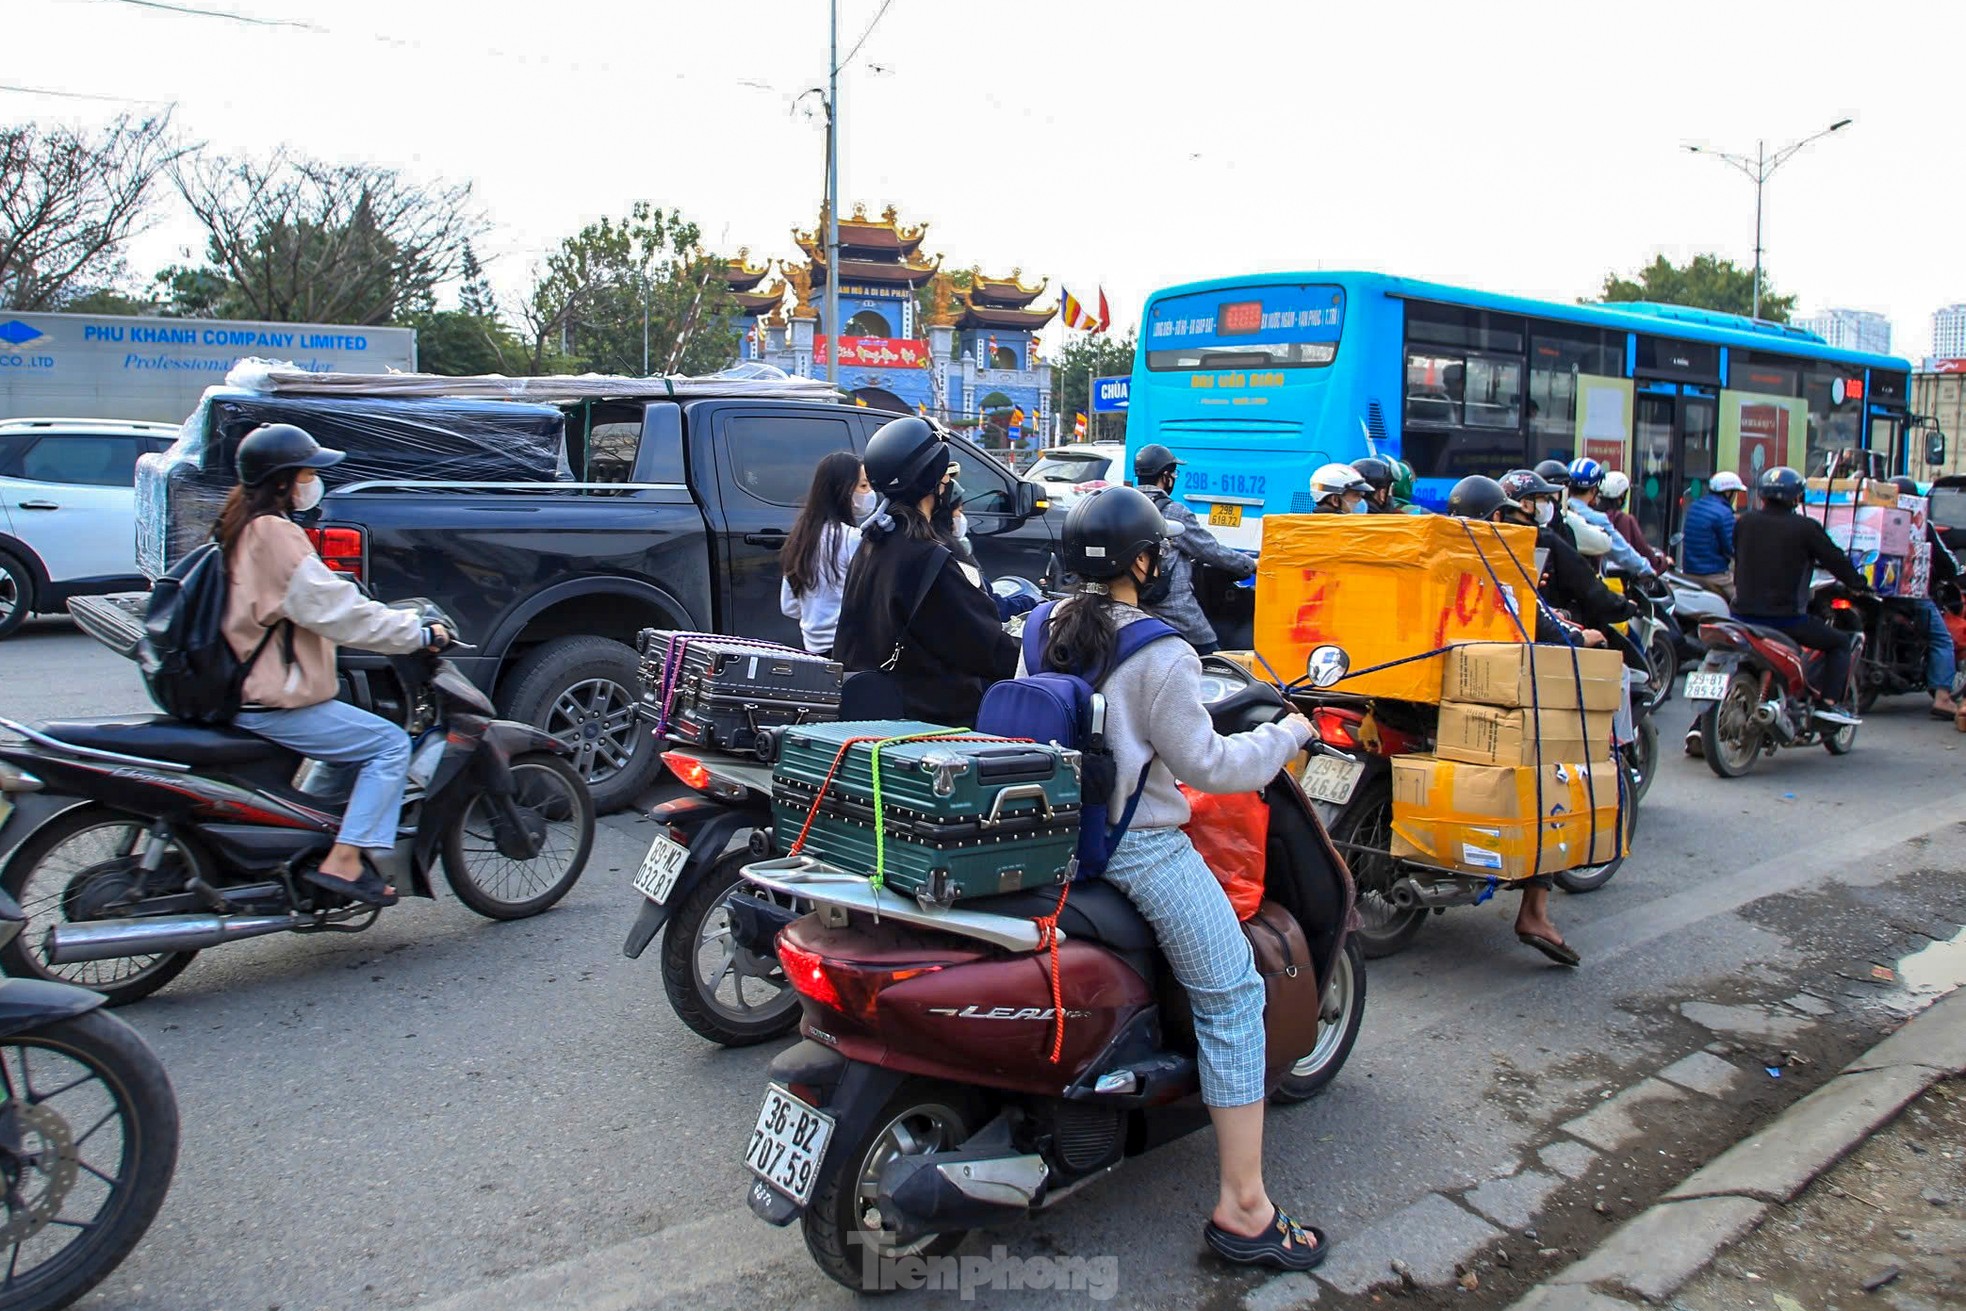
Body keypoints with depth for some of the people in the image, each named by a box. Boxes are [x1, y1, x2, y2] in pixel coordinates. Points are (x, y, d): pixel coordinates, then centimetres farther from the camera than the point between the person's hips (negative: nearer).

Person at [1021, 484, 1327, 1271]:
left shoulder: (1044, 629, 5)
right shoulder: (1157, 655, -17)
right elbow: (1206, 765, -14)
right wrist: (1286, 735, 2)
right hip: (1138, 849, -8)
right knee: (1231, 998, 0)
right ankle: (1242, 1207, 0)